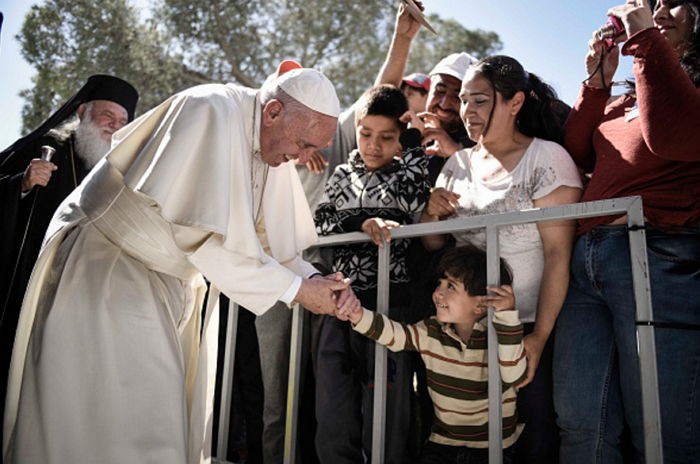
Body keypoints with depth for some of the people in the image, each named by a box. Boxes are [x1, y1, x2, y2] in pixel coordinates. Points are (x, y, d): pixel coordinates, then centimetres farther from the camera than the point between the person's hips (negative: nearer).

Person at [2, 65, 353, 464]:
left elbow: (270, 238, 5)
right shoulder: (212, 112, -23)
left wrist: (313, 278, -12)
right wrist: (295, 288, -22)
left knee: (167, 421, 12)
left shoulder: (274, 147, 2)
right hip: (106, 266, -8)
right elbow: (203, 237, -28)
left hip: (169, 280, 8)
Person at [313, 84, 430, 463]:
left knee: (383, 424, 4)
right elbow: (320, 223, 2)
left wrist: (415, 139, -6)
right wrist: (364, 224, -14)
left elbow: (408, 197, -18)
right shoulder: (342, 175, 14)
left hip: (390, 305, -4)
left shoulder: (409, 173, 5)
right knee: (333, 424, 10)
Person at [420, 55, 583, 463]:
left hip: (531, 327, -4)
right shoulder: (459, 162, 7)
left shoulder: (547, 157, -8)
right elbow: (433, 245, 12)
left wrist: (539, 338, -19)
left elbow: (558, 254, -14)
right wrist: (431, 214, -9)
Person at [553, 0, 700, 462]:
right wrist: (597, 81, 13)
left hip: (660, 261, -6)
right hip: (584, 260, 6)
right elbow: (577, 153, 20)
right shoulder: (631, 97, 23)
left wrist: (646, 40, -8)